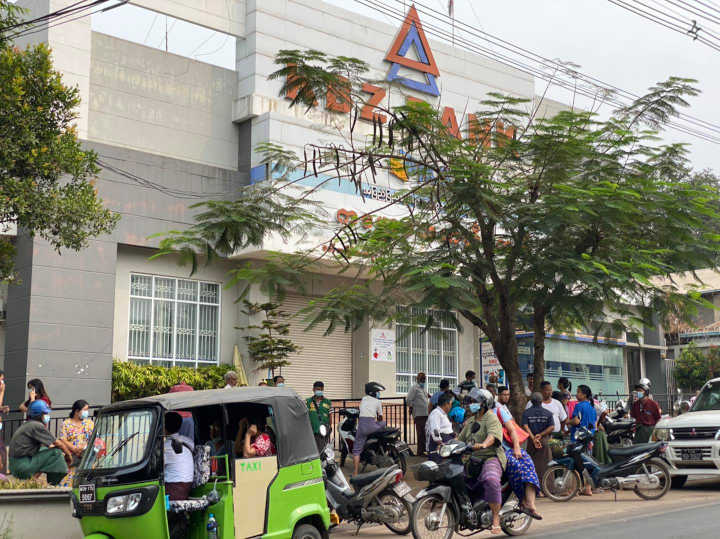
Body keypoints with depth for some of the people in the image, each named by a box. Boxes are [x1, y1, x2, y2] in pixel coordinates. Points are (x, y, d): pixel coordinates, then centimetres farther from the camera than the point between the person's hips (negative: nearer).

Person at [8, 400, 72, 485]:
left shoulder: (27, 425, 18)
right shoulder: (37, 426, -12)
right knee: (56, 452, -11)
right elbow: (58, 444, -9)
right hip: (22, 467, -10)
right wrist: (68, 455, 8)